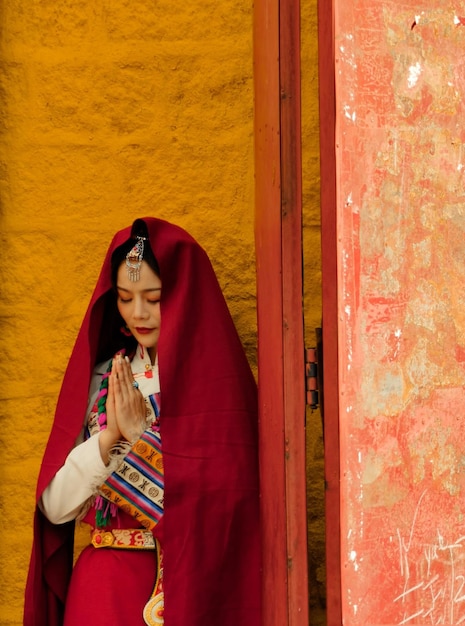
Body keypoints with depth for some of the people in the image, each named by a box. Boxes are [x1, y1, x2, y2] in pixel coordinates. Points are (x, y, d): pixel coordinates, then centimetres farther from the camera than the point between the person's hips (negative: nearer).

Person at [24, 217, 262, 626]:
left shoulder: (218, 379, -7)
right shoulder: (101, 376, 3)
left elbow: (220, 503, -16)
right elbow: (55, 507, -3)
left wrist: (141, 435, -17)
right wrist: (109, 438, -17)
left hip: (193, 587, -3)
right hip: (105, 587, 3)